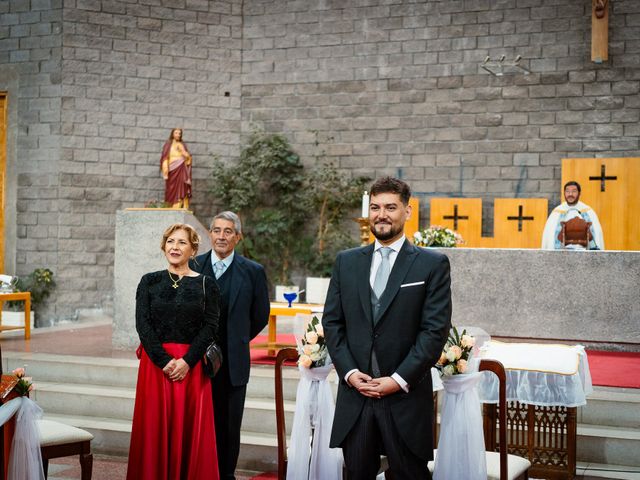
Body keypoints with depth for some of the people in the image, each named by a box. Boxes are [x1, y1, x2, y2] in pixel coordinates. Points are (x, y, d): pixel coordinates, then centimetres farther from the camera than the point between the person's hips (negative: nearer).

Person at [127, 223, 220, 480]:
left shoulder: (206, 284, 4)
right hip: (155, 363, 1)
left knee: (190, 429, 2)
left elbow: (210, 326, -3)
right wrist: (164, 361, -14)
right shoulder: (149, 282, 6)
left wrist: (187, 361, -15)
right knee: (155, 428, 2)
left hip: (192, 366, 0)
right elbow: (142, 325, -2)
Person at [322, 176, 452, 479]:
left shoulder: (432, 264, -1)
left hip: (406, 398, -3)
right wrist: (349, 371, -4)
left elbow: (435, 330, -7)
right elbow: (331, 321, 9)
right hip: (355, 394, 3)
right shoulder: (346, 262, 10)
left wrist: (399, 380, -12)